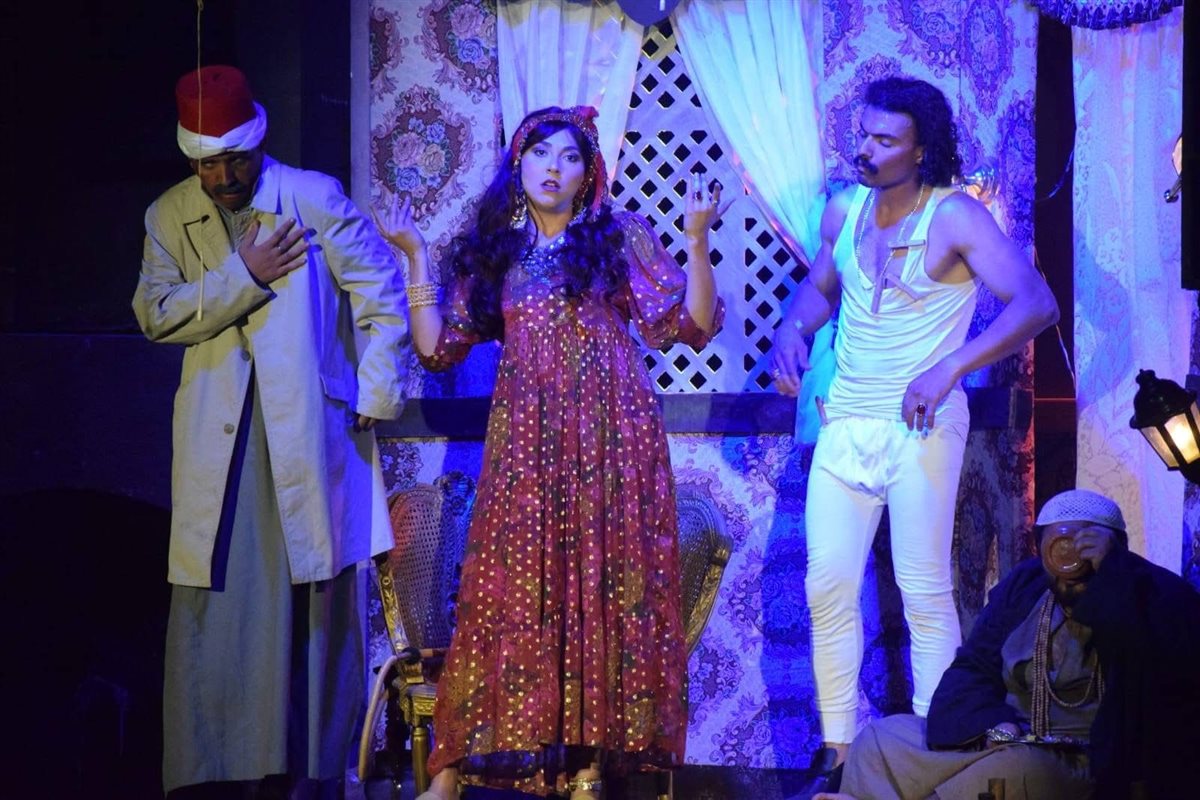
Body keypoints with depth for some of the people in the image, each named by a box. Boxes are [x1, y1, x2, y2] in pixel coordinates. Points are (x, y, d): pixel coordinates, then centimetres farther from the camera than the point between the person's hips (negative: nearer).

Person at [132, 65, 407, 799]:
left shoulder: (314, 197, -1)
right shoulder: (170, 217, 8)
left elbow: (381, 297, 0)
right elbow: (156, 313, -3)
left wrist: (374, 398, -5)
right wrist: (243, 276, -11)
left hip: (308, 434, -2)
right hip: (218, 443, 2)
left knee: (315, 601, 1)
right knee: (213, 602, 0)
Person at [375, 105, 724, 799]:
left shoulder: (622, 236, 7)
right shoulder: (492, 250, 14)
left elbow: (691, 325, 0)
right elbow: (439, 349, 10)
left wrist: (697, 240, -11)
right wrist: (416, 256, 7)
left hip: (611, 440, -2)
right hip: (523, 443, 2)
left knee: (605, 585, -4)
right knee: (512, 590, -3)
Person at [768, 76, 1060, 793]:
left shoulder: (955, 217, -12)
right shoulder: (844, 211, 6)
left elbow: (1036, 304, -21)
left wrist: (949, 367, -30)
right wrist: (793, 328, 2)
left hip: (921, 426, -5)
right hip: (846, 424, 5)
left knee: (925, 591, -5)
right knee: (828, 586, 2)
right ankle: (838, 747, 10)